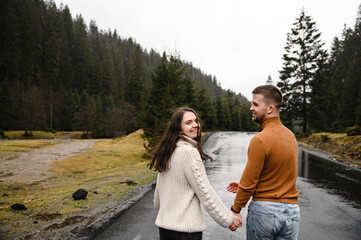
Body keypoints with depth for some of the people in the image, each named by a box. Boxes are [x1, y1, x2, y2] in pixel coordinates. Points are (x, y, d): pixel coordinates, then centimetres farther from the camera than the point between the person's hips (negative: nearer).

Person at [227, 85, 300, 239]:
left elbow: (248, 182, -15)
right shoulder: (291, 136, 3)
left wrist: (235, 210, -1)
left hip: (263, 209, -6)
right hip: (292, 212, 6)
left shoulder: (260, 140, -20)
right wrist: (243, 184, 15)